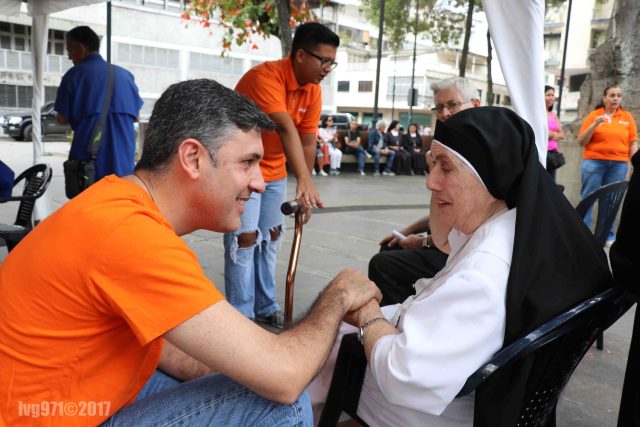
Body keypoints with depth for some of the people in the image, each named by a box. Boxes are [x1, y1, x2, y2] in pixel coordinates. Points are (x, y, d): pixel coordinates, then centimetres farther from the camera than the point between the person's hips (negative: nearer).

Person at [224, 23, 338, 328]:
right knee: (243, 240, -8)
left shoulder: (313, 90, -2)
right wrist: (305, 181, -49)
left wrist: (304, 188, -4)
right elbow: (285, 128, -39)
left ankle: (266, 307, 24)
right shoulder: (265, 76, -26)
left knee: (269, 240, 11)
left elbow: (307, 141, -2)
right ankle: (241, 316, 3)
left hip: (274, 172, 7)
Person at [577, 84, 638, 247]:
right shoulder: (594, 115, 5)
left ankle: (608, 235, 12)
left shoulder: (627, 117, 10)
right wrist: (594, 125, -12)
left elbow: (633, 142, 9)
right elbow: (581, 141, 1)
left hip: (618, 164, 2)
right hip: (594, 162, -1)